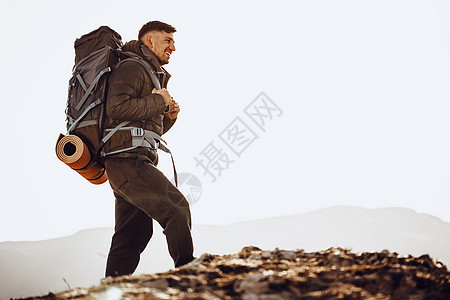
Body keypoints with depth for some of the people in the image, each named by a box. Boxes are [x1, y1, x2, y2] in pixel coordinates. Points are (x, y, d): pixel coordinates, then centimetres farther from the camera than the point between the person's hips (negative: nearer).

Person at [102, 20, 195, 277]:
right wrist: (159, 102, -10)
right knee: (176, 207, -17)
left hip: (134, 163, 10)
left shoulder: (152, 75, 30)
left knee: (134, 235, 7)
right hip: (128, 157, -10)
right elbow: (117, 107, -20)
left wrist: (169, 116, 11)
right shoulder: (131, 68, -2)